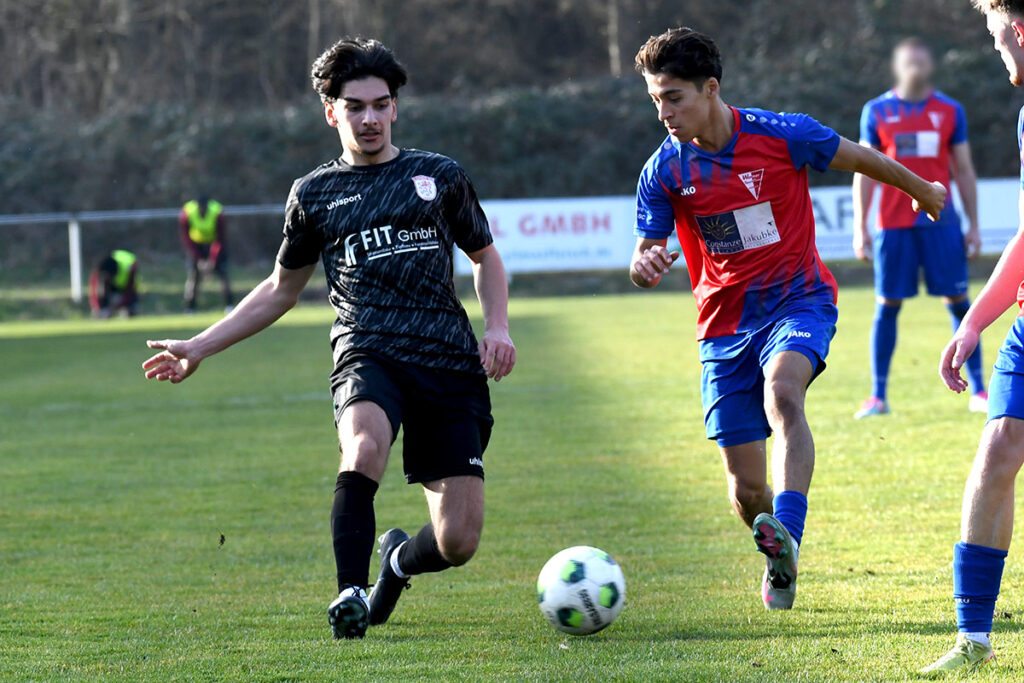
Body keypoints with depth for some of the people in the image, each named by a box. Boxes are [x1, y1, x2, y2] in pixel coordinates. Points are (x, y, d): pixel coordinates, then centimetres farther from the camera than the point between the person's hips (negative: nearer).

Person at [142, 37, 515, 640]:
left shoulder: (440, 176, 12)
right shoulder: (315, 194, 13)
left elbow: (485, 256, 25)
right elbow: (281, 290, 25)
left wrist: (498, 327, 7)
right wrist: (200, 348, 20)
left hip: (450, 363, 1)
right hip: (368, 355, -1)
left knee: (458, 541, -6)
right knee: (365, 447, -39)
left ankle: (399, 560, 30)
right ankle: (351, 591, -27)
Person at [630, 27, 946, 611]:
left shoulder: (782, 136, -12)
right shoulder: (663, 171, -6)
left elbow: (861, 159, 5)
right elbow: (648, 252, -1)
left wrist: (922, 190, 22)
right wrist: (646, 266, -27)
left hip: (799, 302, -3)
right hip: (725, 326, 3)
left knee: (781, 389, -37)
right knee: (746, 488, -1)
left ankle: (788, 537, -49)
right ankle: (780, 564, 31)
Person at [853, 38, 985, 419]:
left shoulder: (950, 111, 8)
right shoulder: (876, 112, 6)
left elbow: (964, 171, 12)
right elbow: (865, 171, 8)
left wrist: (974, 226, 7)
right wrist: (860, 227, 2)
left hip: (941, 222, 0)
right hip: (894, 224, 0)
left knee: (957, 301, -2)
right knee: (888, 305, 0)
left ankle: (978, 391, 4)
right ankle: (878, 396, 6)